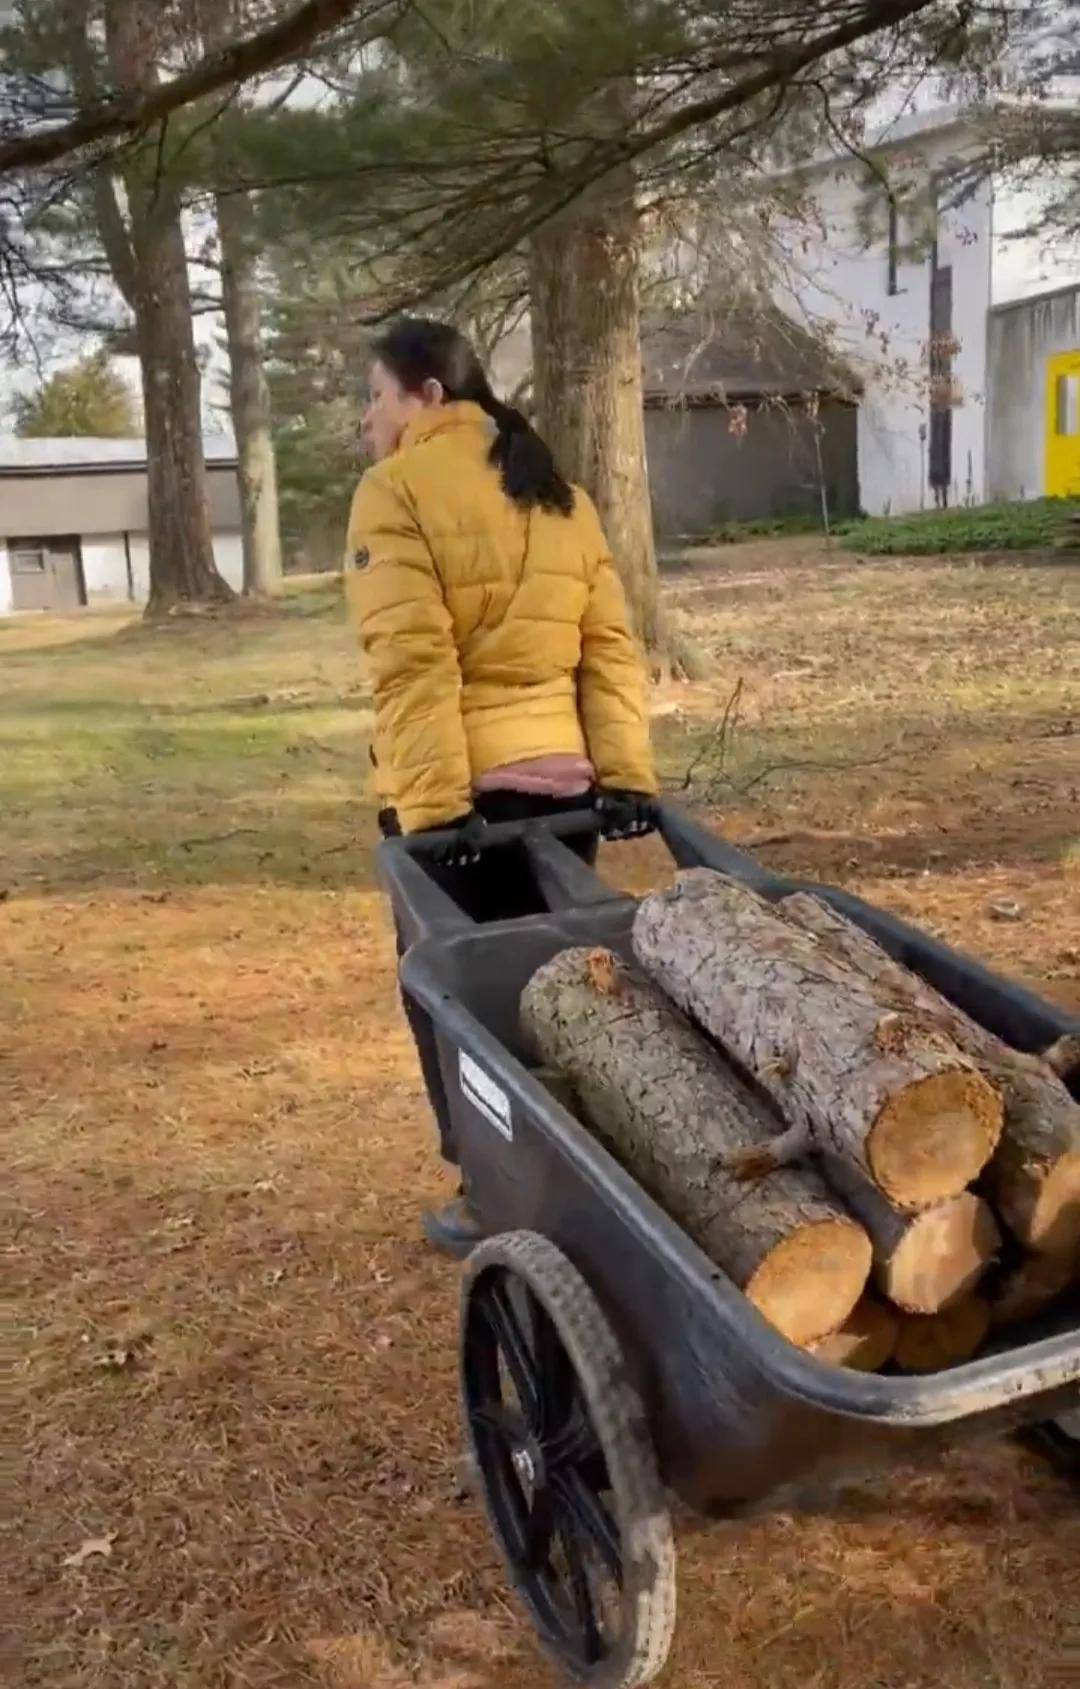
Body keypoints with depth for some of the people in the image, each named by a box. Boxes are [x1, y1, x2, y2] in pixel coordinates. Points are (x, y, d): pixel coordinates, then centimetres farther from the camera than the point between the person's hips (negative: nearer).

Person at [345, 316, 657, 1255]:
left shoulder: (397, 492, -6)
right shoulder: (561, 497, 14)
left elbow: (413, 665, -16)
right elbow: (610, 649, 6)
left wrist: (432, 807, -20)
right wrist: (627, 774, 2)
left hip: (456, 794, -6)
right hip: (561, 783, 6)